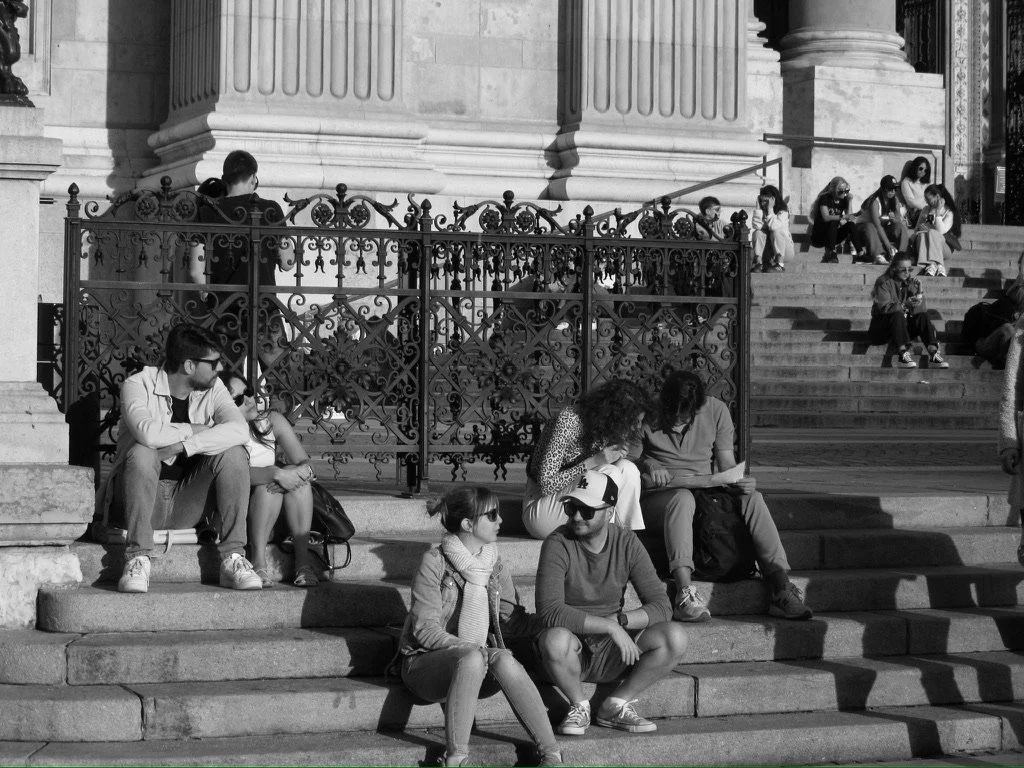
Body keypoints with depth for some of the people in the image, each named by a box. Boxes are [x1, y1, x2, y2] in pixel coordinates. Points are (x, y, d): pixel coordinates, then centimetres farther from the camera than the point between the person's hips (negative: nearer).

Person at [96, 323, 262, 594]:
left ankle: (233, 558, -18)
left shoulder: (213, 389, 2)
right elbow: (147, 432, -32)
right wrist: (194, 430, -16)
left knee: (233, 453, -18)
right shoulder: (138, 385, -10)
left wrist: (182, 446, -28)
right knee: (142, 453, -33)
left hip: (188, 504, 4)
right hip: (140, 499, -3)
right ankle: (138, 559, -27)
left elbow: (239, 430, -19)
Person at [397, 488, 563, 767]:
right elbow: (425, 630, -13)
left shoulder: (495, 565, 9)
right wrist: (472, 649, -25)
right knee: (472, 658, -37)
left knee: (504, 661, -31)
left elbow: (512, 621, 11)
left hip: (478, 667, 4)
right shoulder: (435, 562, -8)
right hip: (426, 662, -4)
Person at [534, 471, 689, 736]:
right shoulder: (558, 545, -14)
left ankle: (616, 705, -2)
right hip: (574, 651, -3)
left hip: (612, 653, 3)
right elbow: (550, 611, -27)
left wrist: (620, 620, -21)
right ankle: (578, 706, -8)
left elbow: (662, 607, -4)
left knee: (675, 637, -20)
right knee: (555, 639, -39)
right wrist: (610, 627, -30)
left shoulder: (627, 544, -2)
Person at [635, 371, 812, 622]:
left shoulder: (716, 410, 2)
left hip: (704, 491, 3)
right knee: (683, 498, -38)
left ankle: (781, 588, -29)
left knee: (753, 499, -22)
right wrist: (647, 465, -23)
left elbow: (727, 464, 5)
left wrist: (739, 482, -17)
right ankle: (685, 595, -52)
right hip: (657, 496, -3)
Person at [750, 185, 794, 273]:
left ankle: (780, 264, -34)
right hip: (767, 251, 4)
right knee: (758, 232, -22)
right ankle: (759, 263, -30)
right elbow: (755, 226, -17)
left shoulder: (783, 211, -14)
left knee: (777, 231, -31)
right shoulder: (761, 211, 0)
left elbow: (774, 227, -31)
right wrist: (758, 208, -18)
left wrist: (770, 209, -30)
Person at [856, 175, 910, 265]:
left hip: (885, 227, 5)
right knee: (870, 227, -38)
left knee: (901, 227, -19)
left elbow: (899, 220, -9)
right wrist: (888, 244, -39)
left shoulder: (895, 201, -4)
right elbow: (877, 225, -32)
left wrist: (894, 219, -36)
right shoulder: (875, 202, -24)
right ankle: (878, 256, -50)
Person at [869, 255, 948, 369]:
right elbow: (884, 307, -23)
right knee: (897, 314, -33)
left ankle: (933, 353, -33)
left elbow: (921, 310, 0)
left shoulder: (910, 283, 9)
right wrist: (904, 305, -35)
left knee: (922, 316, -18)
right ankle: (903, 354, -46)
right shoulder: (884, 283, -8)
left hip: (903, 327, 5)